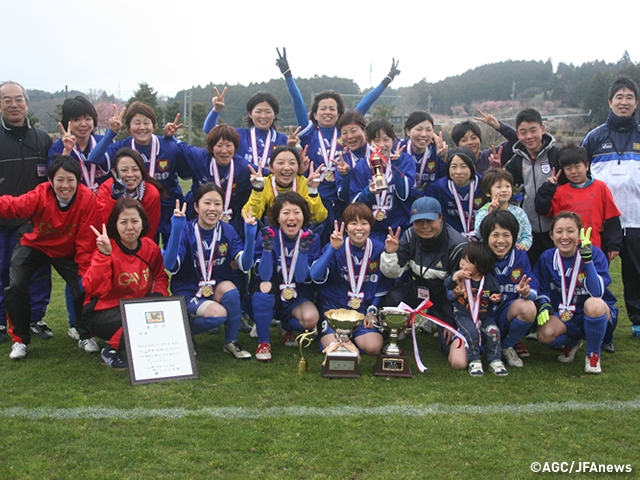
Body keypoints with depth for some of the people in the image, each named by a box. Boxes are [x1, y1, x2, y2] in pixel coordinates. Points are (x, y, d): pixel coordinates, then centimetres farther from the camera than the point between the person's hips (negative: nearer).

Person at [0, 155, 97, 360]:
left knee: (84, 287, -12)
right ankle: (20, 339, 6)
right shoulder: (41, 195, -26)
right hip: (36, 246, 0)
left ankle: (85, 336, 15)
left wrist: (84, 271, -18)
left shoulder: (87, 198, -25)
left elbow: (85, 239, -19)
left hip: (67, 252, 0)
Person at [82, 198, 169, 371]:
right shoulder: (107, 250, -19)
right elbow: (94, 289, -33)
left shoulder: (151, 248, -5)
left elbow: (160, 276, 12)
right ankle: (110, 351, -5)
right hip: (103, 312, -5)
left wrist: (159, 295, -9)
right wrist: (104, 254, -40)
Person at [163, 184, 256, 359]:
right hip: (188, 293, -3)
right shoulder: (186, 230, -14)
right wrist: (176, 229, -38)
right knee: (218, 314, -30)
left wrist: (250, 233, -29)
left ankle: (231, 342, -9)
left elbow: (245, 265, -15)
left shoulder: (228, 231, -4)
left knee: (229, 288, -30)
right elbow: (170, 266, -30)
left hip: (218, 290, 3)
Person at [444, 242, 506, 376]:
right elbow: (446, 285, -21)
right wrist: (455, 277, -38)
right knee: (471, 332, -28)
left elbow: (496, 293, 12)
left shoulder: (489, 280, -3)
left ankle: (495, 360, -8)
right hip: (464, 315, -1)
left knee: (493, 331, -23)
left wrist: (496, 298, -11)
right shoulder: (460, 275, -6)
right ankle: (474, 361, -13)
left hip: (484, 316, 2)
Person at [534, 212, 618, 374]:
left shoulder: (595, 253, -15)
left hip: (599, 314, -3)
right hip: (564, 316, 3)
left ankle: (593, 354, -11)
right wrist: (544, 305, -16)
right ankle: (572, 342, 10)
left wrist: (587, 259, -36)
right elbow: (543, 290, 7)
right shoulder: (547, 258, -5)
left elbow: (597, 292, -28)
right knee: (545, 335, -29)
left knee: (593, 304, -39)